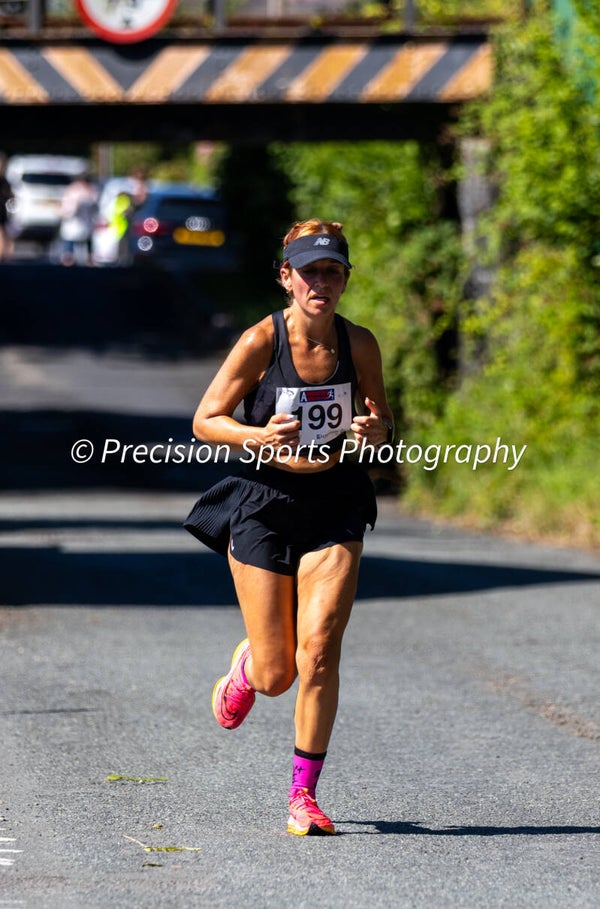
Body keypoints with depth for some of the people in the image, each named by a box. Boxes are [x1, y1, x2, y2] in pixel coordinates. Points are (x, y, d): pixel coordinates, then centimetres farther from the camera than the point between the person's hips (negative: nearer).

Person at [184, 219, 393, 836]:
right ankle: (247, 664, 40)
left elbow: (382, 424, 11)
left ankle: (304, 794, -1)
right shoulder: (261, 342, -11)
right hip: (263, 505, -2)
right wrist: (262, 436, -24)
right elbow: (205, 421, -6)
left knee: (319, 653, -14)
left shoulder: (359, 344, -2)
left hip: (335, 508, 2)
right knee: (275, 677, 1)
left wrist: (375, 430, -14)